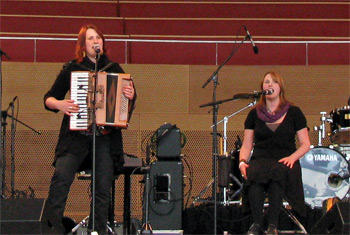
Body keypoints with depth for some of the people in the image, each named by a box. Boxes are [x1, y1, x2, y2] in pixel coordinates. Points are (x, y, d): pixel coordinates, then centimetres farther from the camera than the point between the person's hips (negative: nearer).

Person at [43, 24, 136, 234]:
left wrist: (130, 96, -8)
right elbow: (49, 98, 9)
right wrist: (59, 104, -12)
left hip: (106, 136, 2)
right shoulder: (72, 69, 7)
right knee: (62, 175, -23)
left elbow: (128, 102, 15)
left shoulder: (114, 69, 12)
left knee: (103, 185, -10)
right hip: (76, 136, -2)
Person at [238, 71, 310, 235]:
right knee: (252, 174, -35)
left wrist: (292, 157, -12)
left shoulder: (293, 112, 9)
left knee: (278, 173, -38)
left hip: (284, 162, -1)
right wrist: (242, 161, -9)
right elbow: (247, 145, 13)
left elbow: (305, 144, 8)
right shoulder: (255, 114, 14)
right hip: (260, 159, 1)